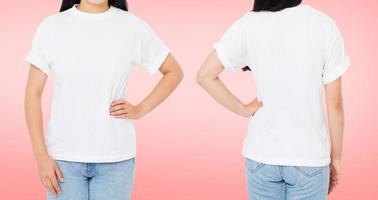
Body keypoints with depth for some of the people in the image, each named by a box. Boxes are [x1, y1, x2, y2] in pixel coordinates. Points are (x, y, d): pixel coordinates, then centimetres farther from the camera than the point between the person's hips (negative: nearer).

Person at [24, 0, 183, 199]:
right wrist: (41, 155, -5)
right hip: (63, 156, 0)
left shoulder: (133, 26, -2)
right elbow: (33, 93, 0)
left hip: (116, 157, 0)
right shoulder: (50, 26, -1)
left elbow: (173, 72, 10)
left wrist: (140, 109, -2)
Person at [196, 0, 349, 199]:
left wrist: (243, 109, 0)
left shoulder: (248, 24, -6)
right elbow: (334, 104, -5)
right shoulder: (324, 25, -9)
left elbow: (204, 76, -8)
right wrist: (336, 158, 5)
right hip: (309, 157, -1)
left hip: (261, 155, 2)